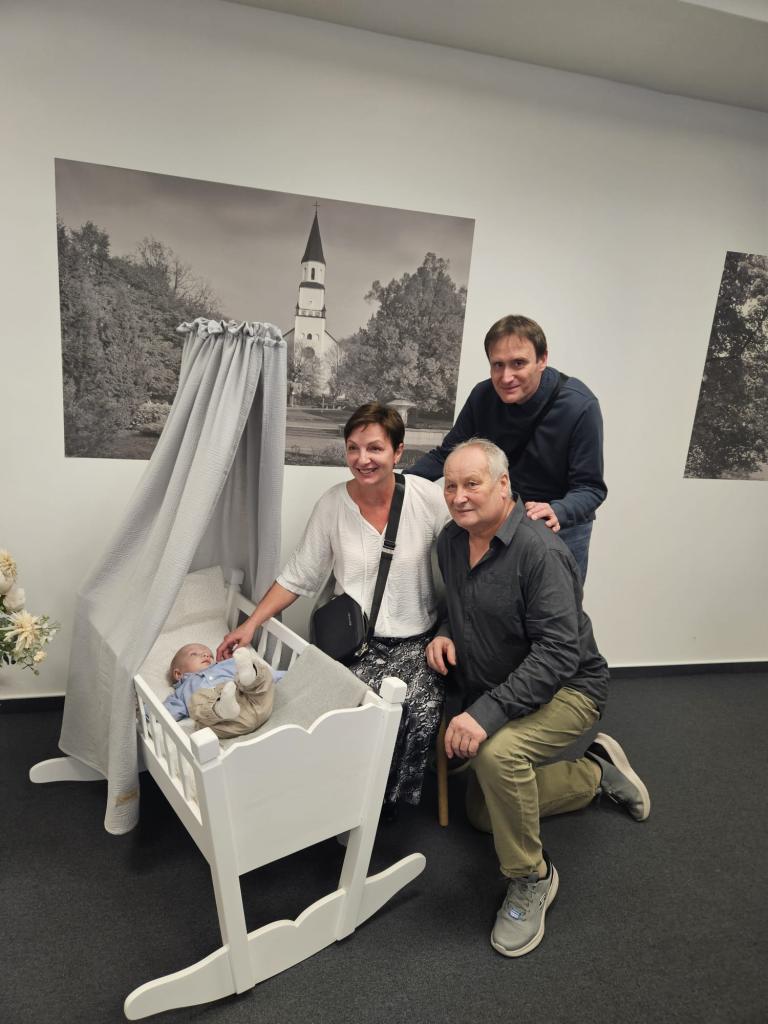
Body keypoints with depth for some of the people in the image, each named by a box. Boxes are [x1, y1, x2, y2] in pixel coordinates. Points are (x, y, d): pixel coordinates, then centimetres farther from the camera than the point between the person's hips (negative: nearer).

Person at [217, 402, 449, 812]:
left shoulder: (428, 498, -7)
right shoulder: (332, 504, -1)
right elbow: (298, 576, 5)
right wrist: (250, 624, 1)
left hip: (417, 639, 0)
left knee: (422, 709, -26)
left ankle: (390, 797, 5)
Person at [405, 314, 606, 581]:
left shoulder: (580, 407, -24)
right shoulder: (483, 396, -13)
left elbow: (590, 487, -21)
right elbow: (446, 456, -4)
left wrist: (557, 512, -43)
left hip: (562, 528, -3)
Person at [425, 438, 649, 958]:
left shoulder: (540, 552, -29)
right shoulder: (451, 540, -4)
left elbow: (558, 653, -34)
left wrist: (487, 712, -41)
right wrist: (445, 633, -9)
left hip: (566, 689, -8)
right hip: (490, 694, 9)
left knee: (496, 752, -38)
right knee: (485, 814, 17)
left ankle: (531, 879, -9)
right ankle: (598, 772, 34)